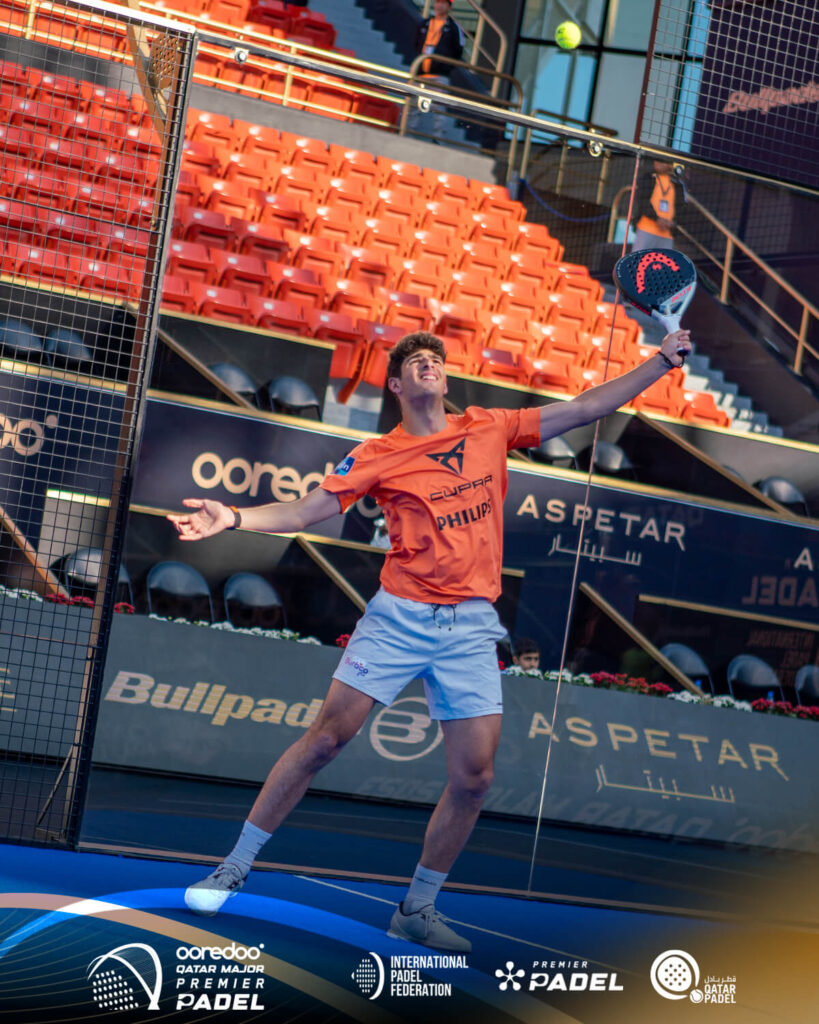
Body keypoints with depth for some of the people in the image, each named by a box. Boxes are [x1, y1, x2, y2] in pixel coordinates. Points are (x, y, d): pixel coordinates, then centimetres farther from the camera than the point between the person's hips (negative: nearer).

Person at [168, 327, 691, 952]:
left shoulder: (490, 429, 10)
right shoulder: (380, 456, 3)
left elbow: (585, 408, 15)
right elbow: (305, 511, -1)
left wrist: (663, 362, 13)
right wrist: (233, 518, -17)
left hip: (472, 626, 3)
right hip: (399, 617, -2)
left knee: (474, 777, -1)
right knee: (326, 738, -6)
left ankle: (417, 911, 16)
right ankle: (234, 869, 9)